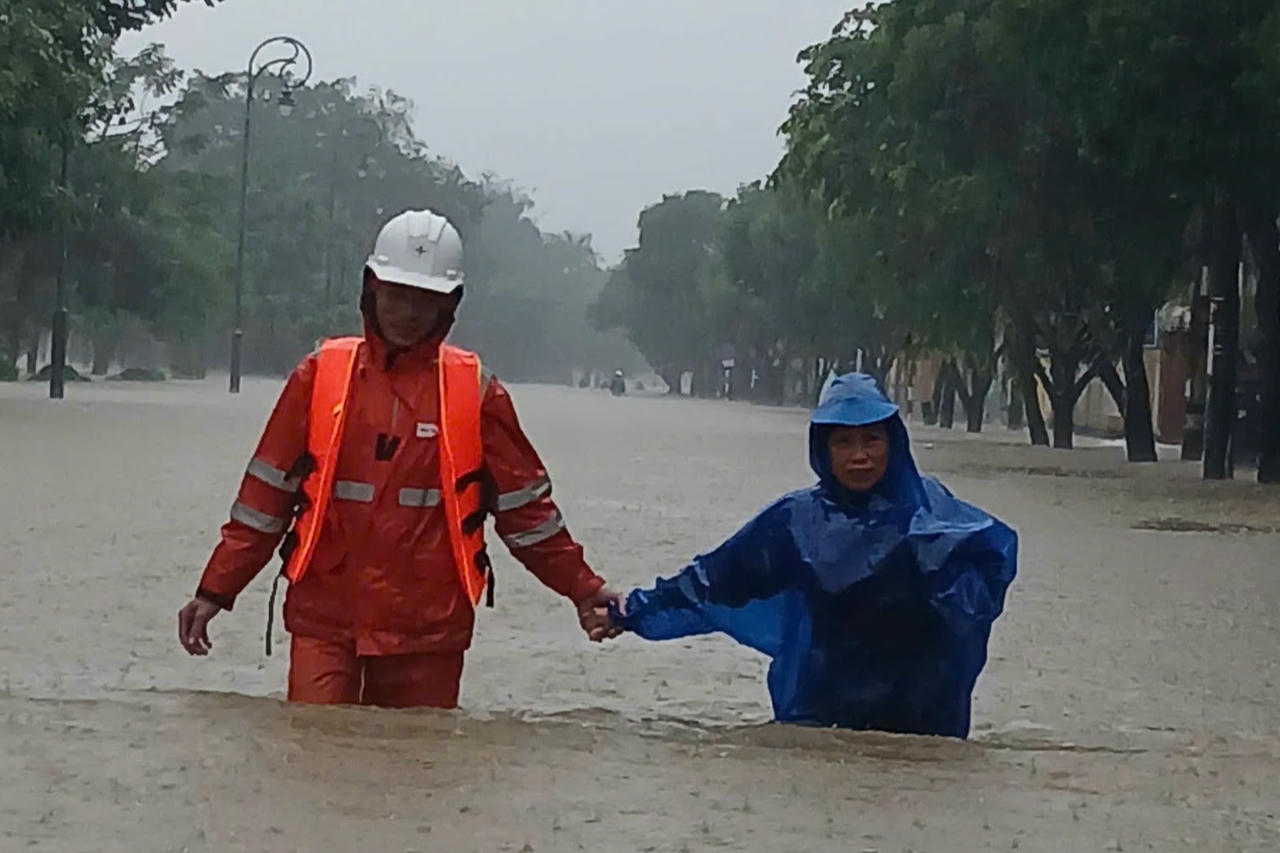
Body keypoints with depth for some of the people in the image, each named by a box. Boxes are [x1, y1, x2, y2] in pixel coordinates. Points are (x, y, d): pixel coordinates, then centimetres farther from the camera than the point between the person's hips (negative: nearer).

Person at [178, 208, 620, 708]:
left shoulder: (475, 392, 3)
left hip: (428, 631, 0)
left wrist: (582, 588, 7)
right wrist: (215, 591, 5)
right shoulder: (321, 376, 4)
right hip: (325, 619, 0)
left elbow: (525, 506, 10)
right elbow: (265, 496, 8)